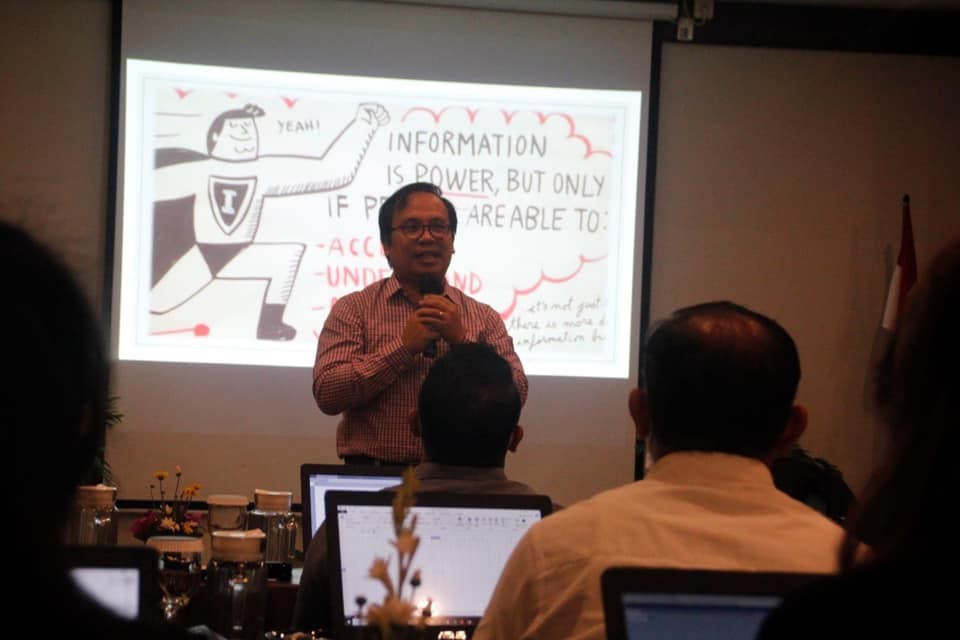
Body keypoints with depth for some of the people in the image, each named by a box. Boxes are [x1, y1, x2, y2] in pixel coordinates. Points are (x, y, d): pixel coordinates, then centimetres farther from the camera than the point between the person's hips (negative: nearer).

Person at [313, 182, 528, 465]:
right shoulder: (352, 309, 8)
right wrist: (405, 346, -7)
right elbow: (326, 394, -4)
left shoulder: (485, 318, 14)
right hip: (374, 474, -2)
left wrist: (461, 339, -6)